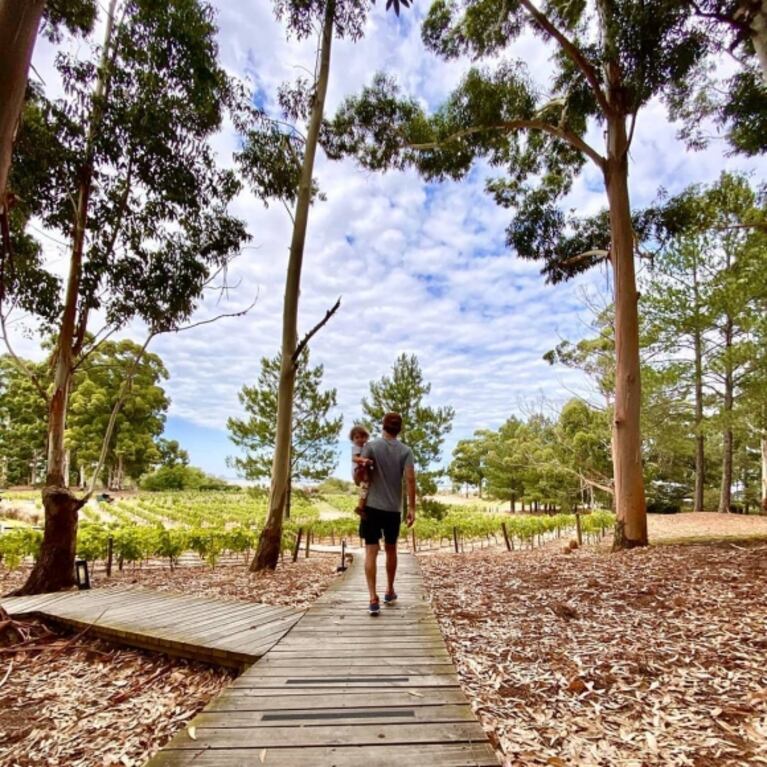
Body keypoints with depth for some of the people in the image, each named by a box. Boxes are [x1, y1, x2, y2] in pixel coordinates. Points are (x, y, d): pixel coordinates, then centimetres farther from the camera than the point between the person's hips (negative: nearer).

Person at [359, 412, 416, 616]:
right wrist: (412, 508, -6)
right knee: (390, 549, 18)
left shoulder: (371, 446, -3)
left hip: (372, 506, -2)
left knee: (371, 551, -1)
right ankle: (390, 592, 31)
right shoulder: (405, 451, -1)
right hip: (394, 508, 2)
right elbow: (410, 479, -9)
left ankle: (373, 598, -10)